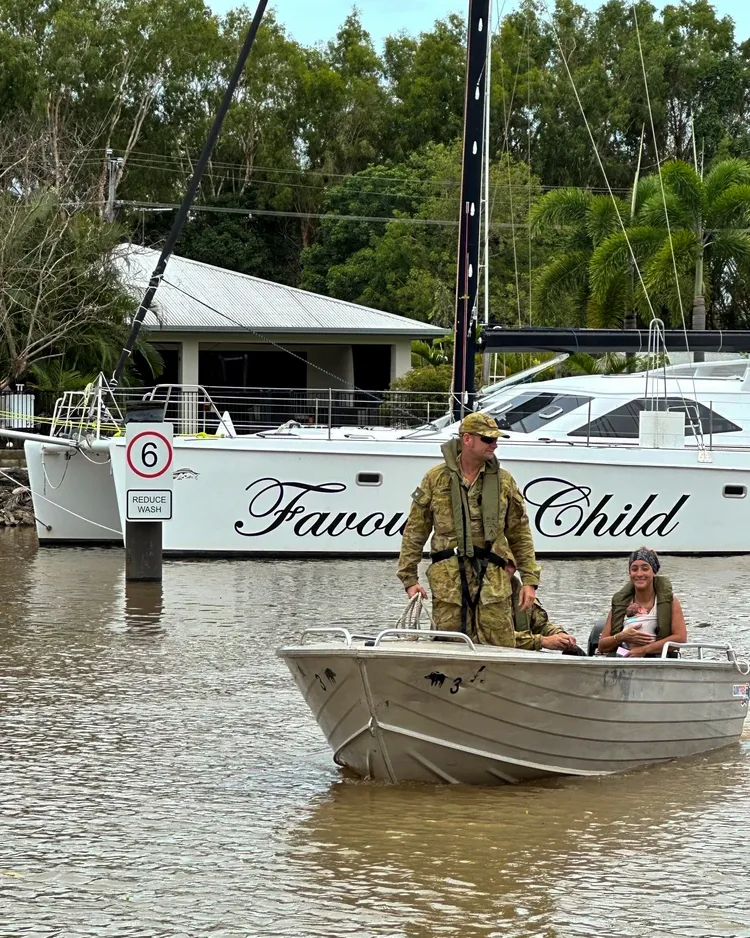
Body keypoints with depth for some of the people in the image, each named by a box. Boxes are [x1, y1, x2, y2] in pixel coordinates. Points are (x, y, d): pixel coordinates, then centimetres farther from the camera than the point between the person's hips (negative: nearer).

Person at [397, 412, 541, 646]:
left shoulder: (503, 481, 11)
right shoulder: (436, 478, 6)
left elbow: (520, 535, 14)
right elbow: (415, 532, 9)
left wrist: (529, 580, 7)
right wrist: (409, 579, 3)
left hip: (493, 583, 1)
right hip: (447, 581, -1)